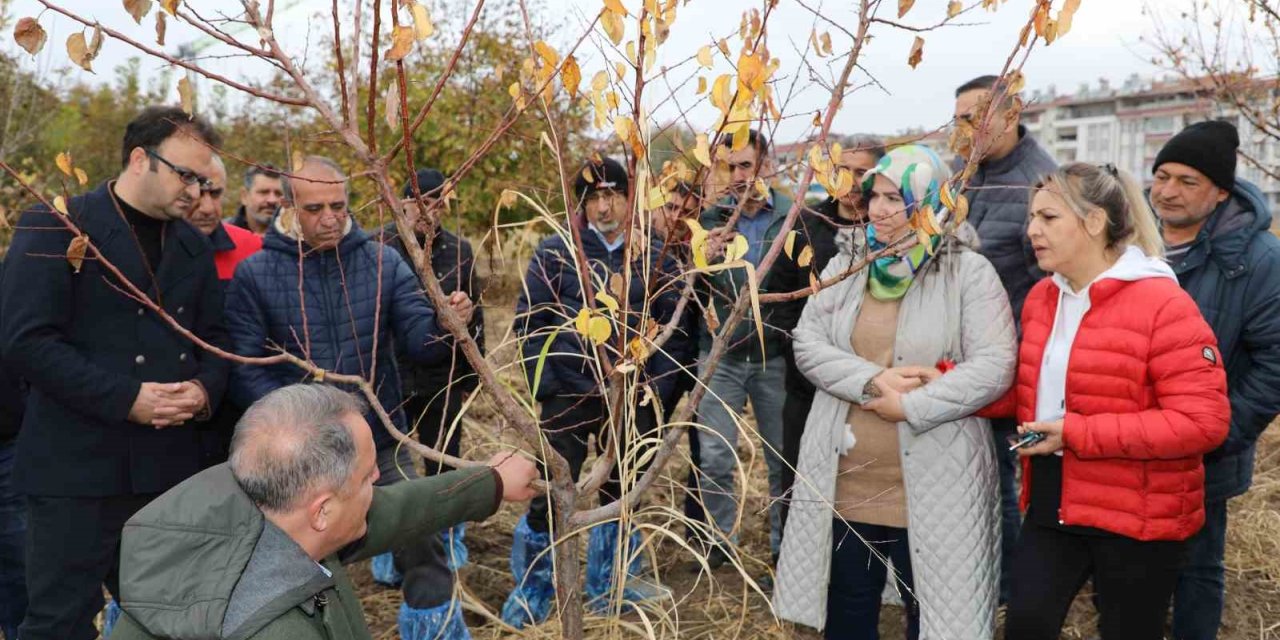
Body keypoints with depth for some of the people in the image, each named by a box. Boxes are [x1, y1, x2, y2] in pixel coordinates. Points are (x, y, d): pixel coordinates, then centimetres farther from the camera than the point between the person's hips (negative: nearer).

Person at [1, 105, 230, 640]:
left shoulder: (194, 246, 12)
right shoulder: (55, 227, -7)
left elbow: (214, 338, 15)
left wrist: (205, 389, -6)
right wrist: (125, 398, -19)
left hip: (171, 467, 6)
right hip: (76, 467, -5)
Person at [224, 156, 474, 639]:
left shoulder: (383, 262, -2)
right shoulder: (254, 274, -6)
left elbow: (420, 342, -7)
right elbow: (244, 371, -11)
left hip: (381, 443, 1)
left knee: (423, 552, 2)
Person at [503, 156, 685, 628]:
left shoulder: (654, 257, 3)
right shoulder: (554, 253, -4)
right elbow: (528, 321, -4)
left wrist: (657, 389, -2)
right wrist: (543, 386, -9)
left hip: (631, 400, 3)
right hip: (567, 398, -3)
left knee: (620, 495, 16)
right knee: (550, 499, 3)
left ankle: (610, 585, 36)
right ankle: (531, 594, 24)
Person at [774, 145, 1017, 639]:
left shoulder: (969, 271, -7)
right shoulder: (845, 263, 7)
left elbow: (994, 367, -14)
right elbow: (807, 343, -1)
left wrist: (910, 405, -19)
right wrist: (871, 381, -17)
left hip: (931, 487, -4)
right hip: (843, 483, 4)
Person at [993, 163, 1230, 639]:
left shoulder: (1163, 304, -17)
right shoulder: (1041, 298, 6)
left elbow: (1204, 420, -22)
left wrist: (1078, 434, -24)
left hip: (1137, 515, -5)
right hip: (1053, 503, 6)